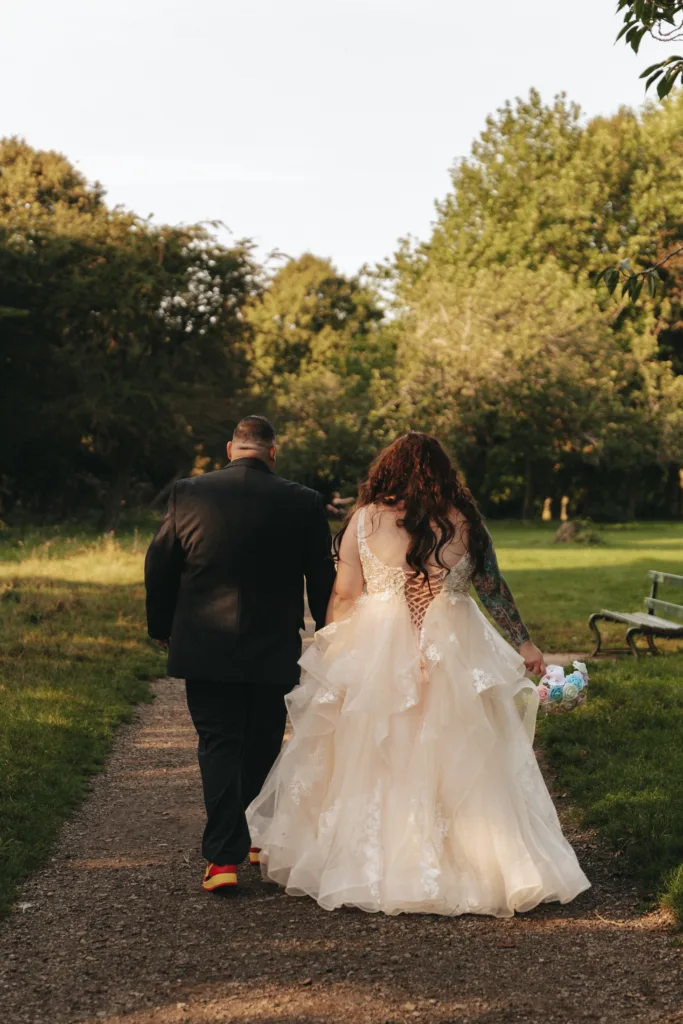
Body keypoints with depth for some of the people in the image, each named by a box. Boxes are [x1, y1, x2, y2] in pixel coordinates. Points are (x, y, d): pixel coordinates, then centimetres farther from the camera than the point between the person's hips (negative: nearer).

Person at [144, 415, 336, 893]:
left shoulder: (188, 494, -5)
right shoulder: (303, 502, -6)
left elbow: (159, 567, 2)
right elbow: (323, 576, 2)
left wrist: (162, 628, 16)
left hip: (204, 650, 0)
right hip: (274, 651, 1)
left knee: (219, 745, 4)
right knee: (263, 745, 16)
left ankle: (224, 855, -4)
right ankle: (259, 837, 31)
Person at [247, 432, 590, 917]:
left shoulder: (365, 520, -4)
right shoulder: (465, 521, -2)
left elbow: (344, 593, -2)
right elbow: (494, 589, 3)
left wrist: (328, 650, 12)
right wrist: (524, 644, 13)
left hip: (377, 656, 0)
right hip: (452, 654, 1)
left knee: (373, 765, 9)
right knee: (457, 765, 7)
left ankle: (371, 868, 16)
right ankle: (471, 868, 13)